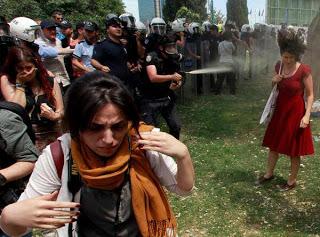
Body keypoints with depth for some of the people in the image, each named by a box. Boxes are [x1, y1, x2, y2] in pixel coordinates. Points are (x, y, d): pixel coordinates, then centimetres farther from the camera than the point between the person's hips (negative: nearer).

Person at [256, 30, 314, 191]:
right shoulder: (279, 66, -1)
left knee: (294, 150, 8)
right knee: (273, 144, 16)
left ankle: (292, 181, 27)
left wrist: (307, 115, -20)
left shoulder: (304, 70, -17)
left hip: (295, 112, -5)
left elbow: (310, 95, -12)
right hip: (280, 111, 6)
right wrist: (274, 82, -9)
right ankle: (269, 174, 35)